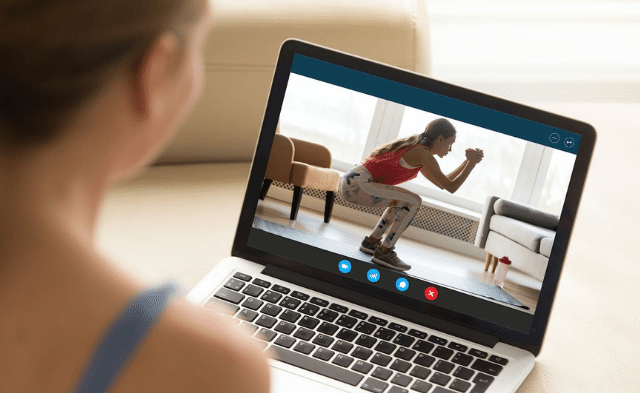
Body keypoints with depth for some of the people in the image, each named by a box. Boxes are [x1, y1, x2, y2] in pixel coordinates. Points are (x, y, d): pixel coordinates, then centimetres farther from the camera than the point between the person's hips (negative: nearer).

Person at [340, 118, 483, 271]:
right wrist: (472, 163, 0)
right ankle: (384, 252, -9)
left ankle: (372, 241, 25)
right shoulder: (423, 154, -10)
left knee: (404, 201, 25)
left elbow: (441, 184, 28)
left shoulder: (414, 149, 20)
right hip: (357, 183, -10)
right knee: (413, 202, -14)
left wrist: (468, 162, 24)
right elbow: (451, 187, -10)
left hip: (351, 180, 10)